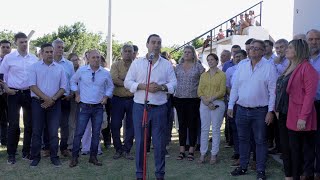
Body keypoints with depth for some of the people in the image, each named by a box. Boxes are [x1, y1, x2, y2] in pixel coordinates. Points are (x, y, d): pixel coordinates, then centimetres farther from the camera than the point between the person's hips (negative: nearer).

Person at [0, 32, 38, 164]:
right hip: (14, 94, -2)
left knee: (29, 124, 7)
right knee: (13, 124, -3)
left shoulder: (34, 59, 5)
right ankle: (11, 154, 9)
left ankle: (26, 152, 20)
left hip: (29, 93, 3)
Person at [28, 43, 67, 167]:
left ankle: (54, 156, 12)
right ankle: (35, 156, 14)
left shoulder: (60, 68, 7)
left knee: (53, 131, 3)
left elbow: (63, 87, 4)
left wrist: (52, 99, -9)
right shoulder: (35, 67, 3)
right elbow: (32, 86, -6)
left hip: (54, 103, 1)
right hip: (38, 102, -1)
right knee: (37, 131, 4)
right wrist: (46, 98, -14)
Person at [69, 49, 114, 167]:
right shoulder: (81, 71, -3)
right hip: (84, 106, -2)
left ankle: (93, 157, 20)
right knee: (79, 132, -3)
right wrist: (77, 94, 7)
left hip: (98, 107, 2)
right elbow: (73, 81, 13)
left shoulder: (105, 73, 1)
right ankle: (74, 157, 9)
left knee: (96, 133, 7)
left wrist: (106, 97, 3)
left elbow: (110, 86, 16)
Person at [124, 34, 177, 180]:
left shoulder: (167, 64, 7)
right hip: (140, 107, 0)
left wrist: (161, 87, -15)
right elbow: (127, 82, 1)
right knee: (140, 141, 6)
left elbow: (173, 83, 3)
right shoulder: (137, 63, 5)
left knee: (159, 142, 5)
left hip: (159, 108, 0)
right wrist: (143, 86, -14)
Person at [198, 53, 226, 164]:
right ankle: (203, 154, 11)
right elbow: (199, 91, 5)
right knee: (204, 129, 4)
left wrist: (210, 99, -15)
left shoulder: (222, 75, 0)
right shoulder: (203, 75, 12)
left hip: (217, 104, -3)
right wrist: (206, 102, -10)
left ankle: (214, 154, 9)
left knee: (216, 129, 1)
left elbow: (222, 91, -7)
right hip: (204, 104, 3)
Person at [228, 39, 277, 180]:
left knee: (260, 141, 6)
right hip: (242, 109, 4)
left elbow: (273, 91, -6)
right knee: (243, 139, 14)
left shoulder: (269, 67, -5)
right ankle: (243, 167, 27)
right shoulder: (242, 66, 7)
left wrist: (270, 111, -10)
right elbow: (235, 87, 9)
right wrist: (231, 105, 6)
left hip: (260, 111, -4)